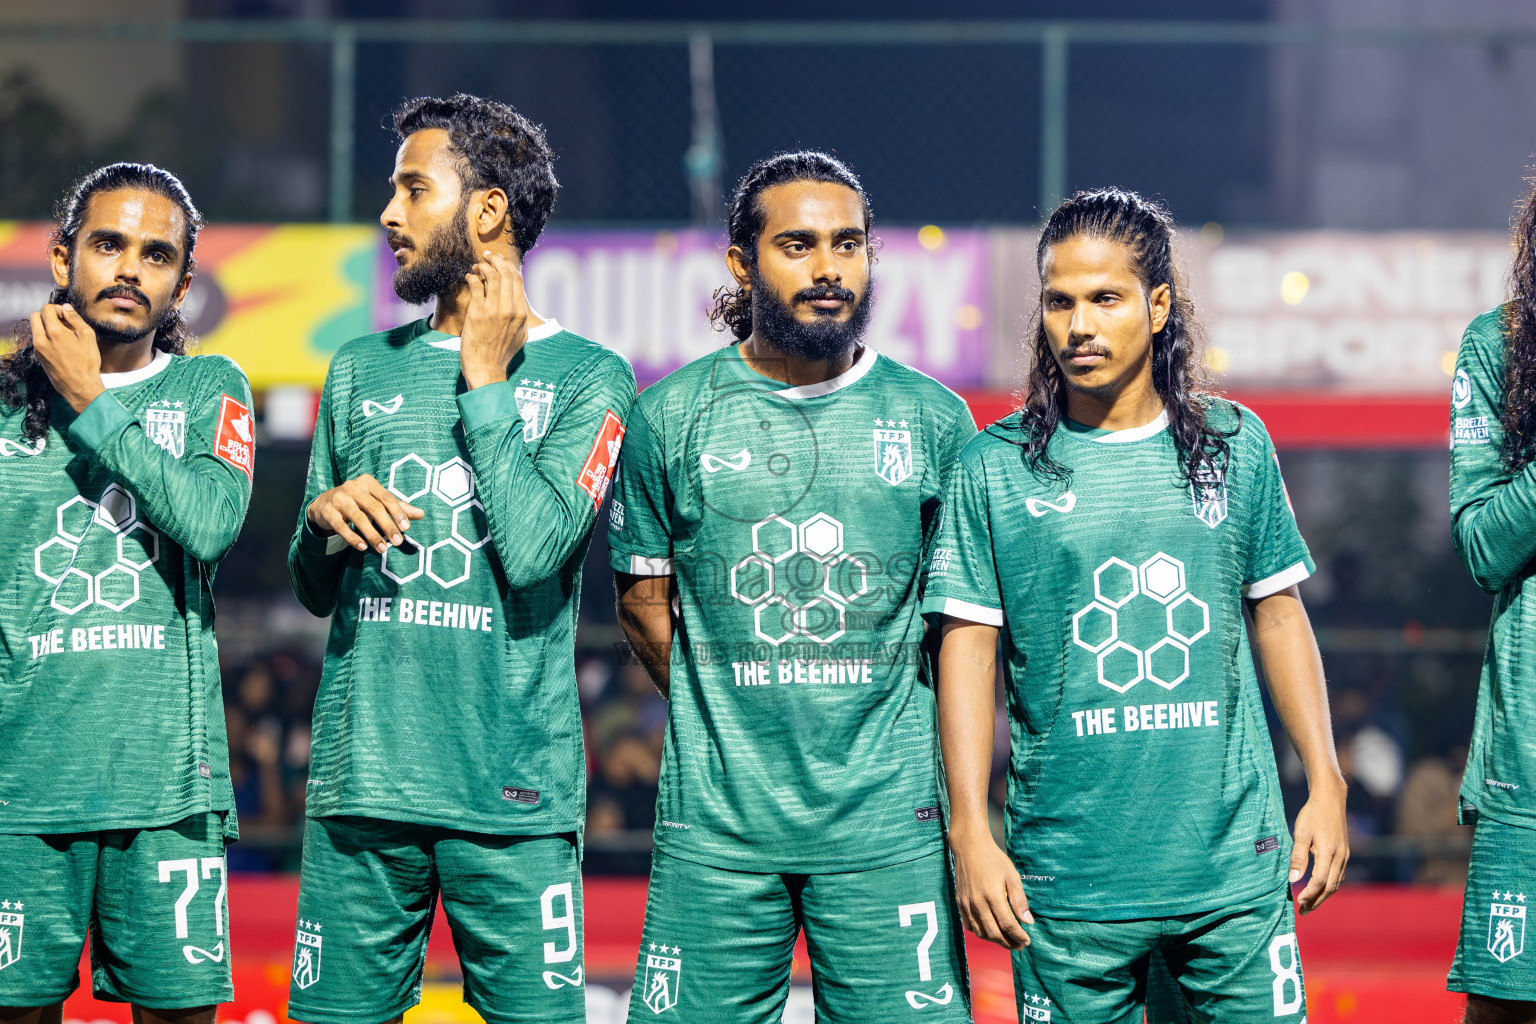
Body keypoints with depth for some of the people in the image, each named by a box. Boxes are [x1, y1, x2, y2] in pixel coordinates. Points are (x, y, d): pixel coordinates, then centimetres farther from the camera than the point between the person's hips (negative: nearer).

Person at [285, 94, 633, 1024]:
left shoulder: (587, 378, 1)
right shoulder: (360, 372, 14)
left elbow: (533, 551, -15)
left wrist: (484, 380, -7)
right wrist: (323, 518, -4)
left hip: (513, 788, -4)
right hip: (361, 776, 4)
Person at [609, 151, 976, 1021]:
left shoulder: (935, 420, 5)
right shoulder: (672, 417, 4)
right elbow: (643, 597, 12)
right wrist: (726, 720, 8)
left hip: (887, 821, 0)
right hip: (716, 819, 0)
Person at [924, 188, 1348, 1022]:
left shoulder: (1234, 445, 7)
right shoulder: (994, 466, 0)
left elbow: (1278, 616, 13)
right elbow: (968, 651, 0)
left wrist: (1325, 785, 8)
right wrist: (969, 831, -6)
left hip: (1235, 867, 2)